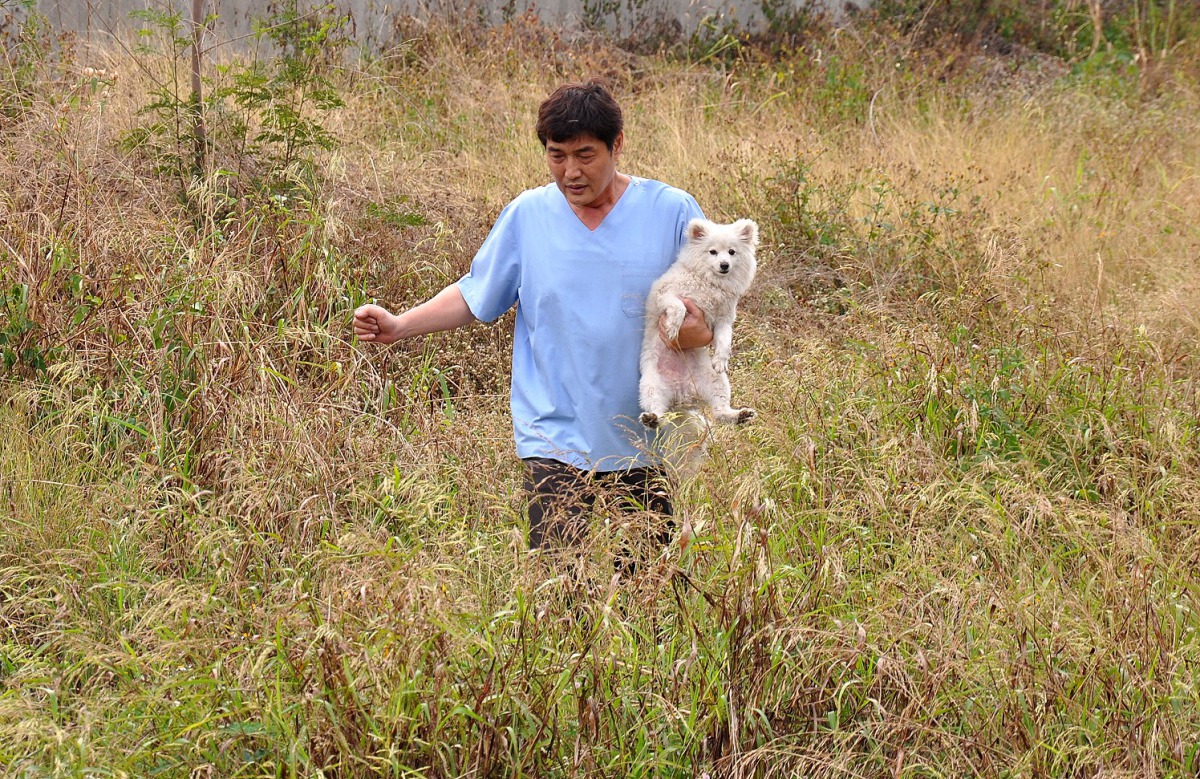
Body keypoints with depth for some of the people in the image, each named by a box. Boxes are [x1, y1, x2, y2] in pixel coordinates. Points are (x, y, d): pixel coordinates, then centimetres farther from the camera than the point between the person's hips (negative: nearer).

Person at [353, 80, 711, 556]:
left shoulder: (672, 212, -1)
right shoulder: (526, 216, 3)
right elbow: (475, 296, 13)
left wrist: (700, 334, -18)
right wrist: (399, 326, 1)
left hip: (647, 446, 0)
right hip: (556, 443, 0)